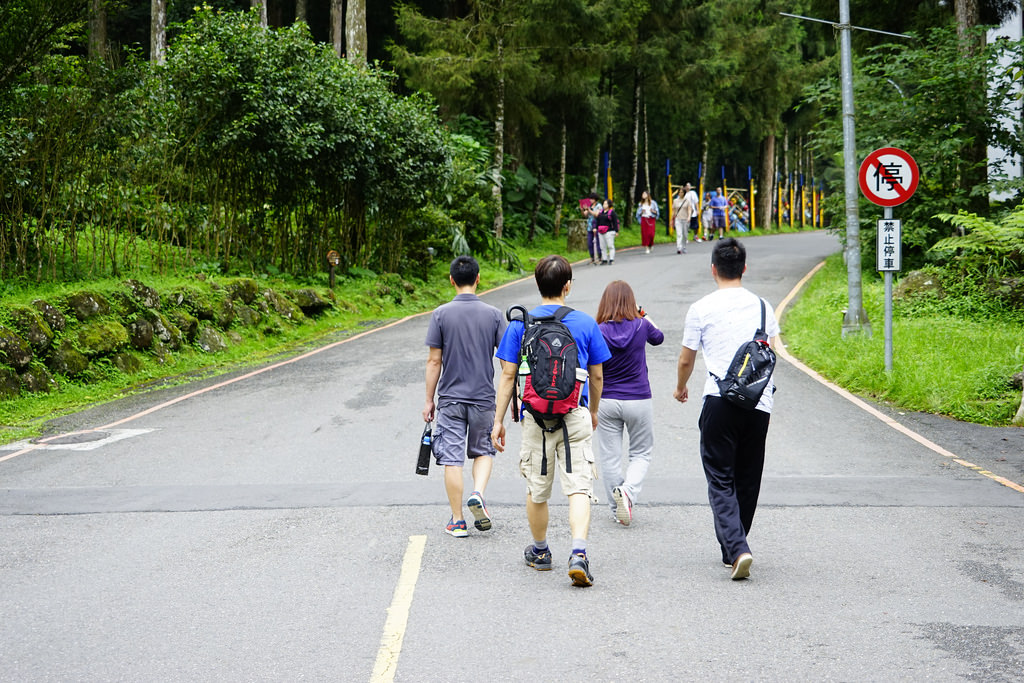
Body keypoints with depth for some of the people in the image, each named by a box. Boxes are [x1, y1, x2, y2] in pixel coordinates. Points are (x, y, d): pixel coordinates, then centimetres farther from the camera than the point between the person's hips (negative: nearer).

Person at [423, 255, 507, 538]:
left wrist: (429, 399, 3)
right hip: (484, 397, 1)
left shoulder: (441, 314, -5)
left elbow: (434, 360, -4)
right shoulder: (493, 314, -2)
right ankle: (478, 494, -6)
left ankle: (457, 521, 6)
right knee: (483, 451, 19)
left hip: (450, 398, -1)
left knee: (452, 459, 4)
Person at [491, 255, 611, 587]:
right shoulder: (586, 323, 2)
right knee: (579, 487, -3)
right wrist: (593, 411, 26)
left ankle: (540, 552, 31)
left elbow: (508, 376, -1)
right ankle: (578, 553, -21)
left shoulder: (519, 324, 0)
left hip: (535, 417, 1)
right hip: (575, 416, 0)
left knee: (537, 489, 14)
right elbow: (597, 376, 10)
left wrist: (498, 420, 4)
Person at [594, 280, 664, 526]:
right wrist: (644, 316, 33)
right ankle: (628, 490, -13)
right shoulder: (641, 326, -7)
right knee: (641, 453, 13)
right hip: (638, 401, 0)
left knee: (609, 457, 10)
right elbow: (658, 337, 17)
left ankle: (617, 508, 15)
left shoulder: (599, 332, -10)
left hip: (607, 402, 0)